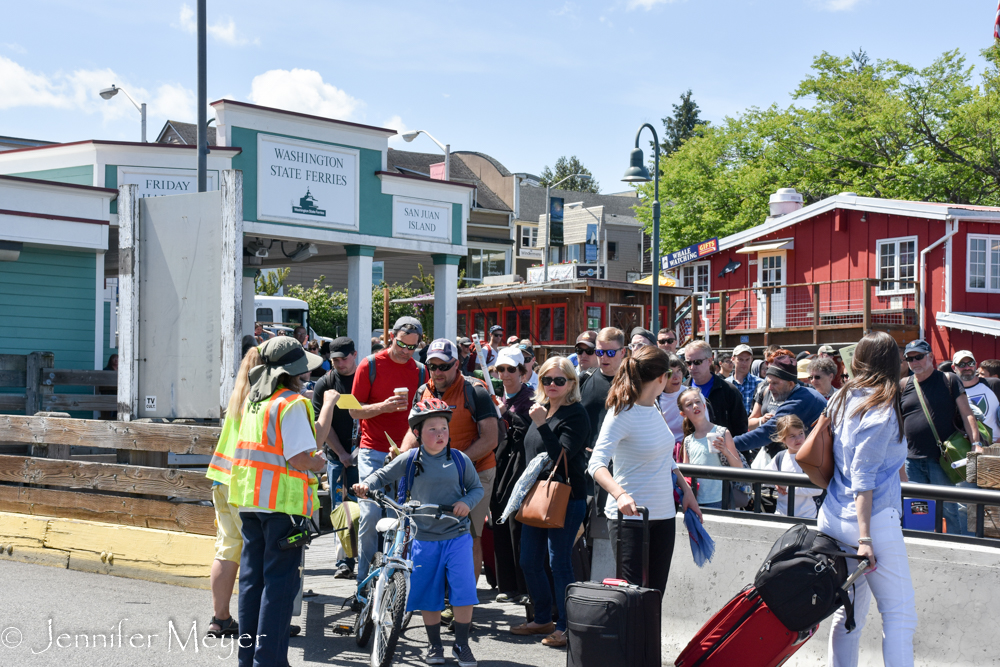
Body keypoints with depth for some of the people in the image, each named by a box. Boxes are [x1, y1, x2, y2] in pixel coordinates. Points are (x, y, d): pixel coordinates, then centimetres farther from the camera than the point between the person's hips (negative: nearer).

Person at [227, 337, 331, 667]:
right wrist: (318, 464, 0)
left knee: (252, 577, 14)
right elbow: (298, 458, -19)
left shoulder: (252, 400, 12)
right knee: (280, 581, -2)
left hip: (249, 501, 8)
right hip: (283, 503, -8)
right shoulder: (292, 404, -13)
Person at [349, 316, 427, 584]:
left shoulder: (420, 371, 10)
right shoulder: (370, 365, 1)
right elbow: (355, 410, -1)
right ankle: (364, 579, 2)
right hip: (374, 453, -3)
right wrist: (383, 406, -17)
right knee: (371, 513, -11)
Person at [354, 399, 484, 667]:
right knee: (429, 594, 7)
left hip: (457, 536, 0)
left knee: (464, 592, -6)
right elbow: (383, 475, 6)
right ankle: (434, 645, 25)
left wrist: (467, 502, -11)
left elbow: (477, 488, 8)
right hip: (424, 539, 0)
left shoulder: (460, 459, 0)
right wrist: (366, 484, -13)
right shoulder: (409, 461, -2)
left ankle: (462, 644, 12)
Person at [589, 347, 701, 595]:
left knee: (655, 594, 8)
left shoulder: (653, 407, 8)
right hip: (630, 516, -8)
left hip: (663, 516, 8)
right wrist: (620, 494, -41)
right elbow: (596, 464, -25)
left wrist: (686, 489, 16)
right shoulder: (622, 414, -15)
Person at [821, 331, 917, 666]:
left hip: (833, 518, 8)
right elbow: (862, 477, -16)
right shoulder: (881, 409, -11)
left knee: (850, 610, 14)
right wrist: (865, 538, -17)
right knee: (899, 614, -2)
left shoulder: (842, 399, 10)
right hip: (872, 519, -8)